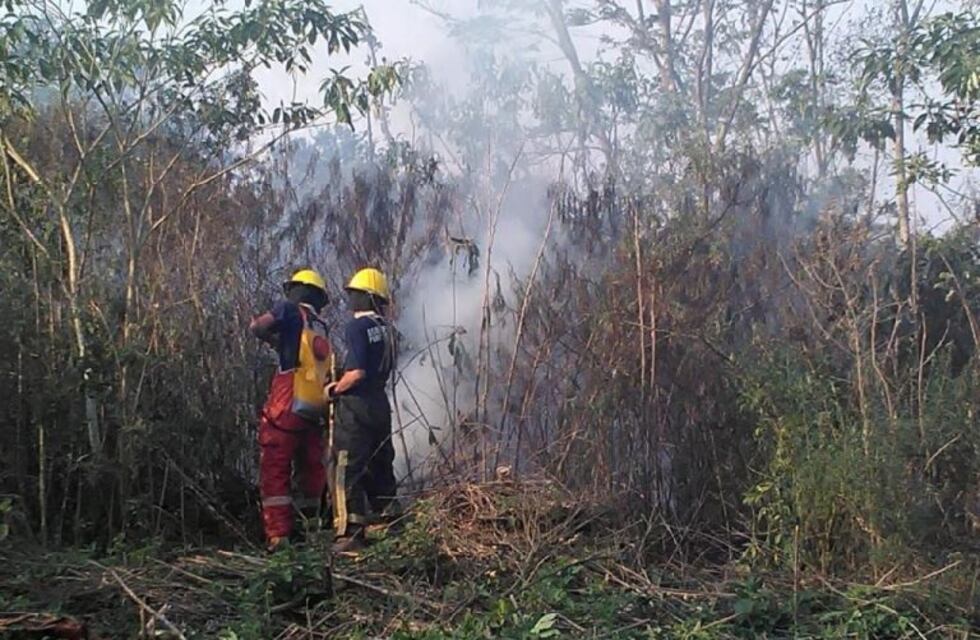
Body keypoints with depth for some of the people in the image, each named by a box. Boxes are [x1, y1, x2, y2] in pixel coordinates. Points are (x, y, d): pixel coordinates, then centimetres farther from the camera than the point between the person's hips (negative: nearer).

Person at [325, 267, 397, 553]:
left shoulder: (357, 327, -13)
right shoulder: (385, 328, 9)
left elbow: (357, 373, -21)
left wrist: (334, 390, -4)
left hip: (355, 407, -7)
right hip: (380, 405, 7)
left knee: (347, 471, -4)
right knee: (380, 469, 16)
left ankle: (350, 535, -5)